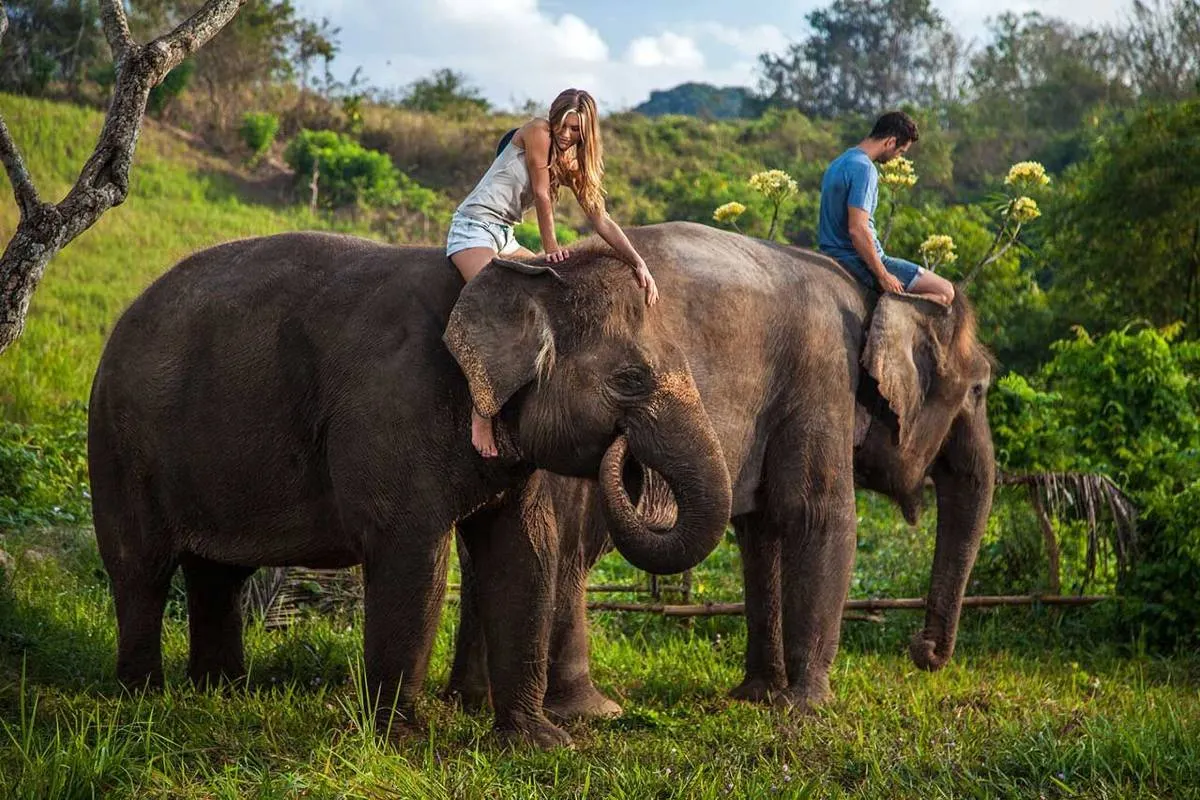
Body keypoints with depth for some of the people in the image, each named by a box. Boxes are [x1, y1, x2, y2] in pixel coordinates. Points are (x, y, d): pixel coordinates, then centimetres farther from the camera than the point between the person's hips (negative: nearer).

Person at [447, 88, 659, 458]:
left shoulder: (571, 164, 12)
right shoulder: (537, 133, -10)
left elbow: (601, 220, 8)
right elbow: (542, 196, -10)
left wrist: (639, 264, -1)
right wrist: (550, 247, -2)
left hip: (505, 236, 9)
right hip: (473, 227, -9)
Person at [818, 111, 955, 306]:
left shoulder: (839, 163, 14)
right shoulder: (864, 169, -18)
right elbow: (857, 229, -26)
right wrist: (883, 276, -20)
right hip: (860, 261, -10)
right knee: (944, 292, -13)